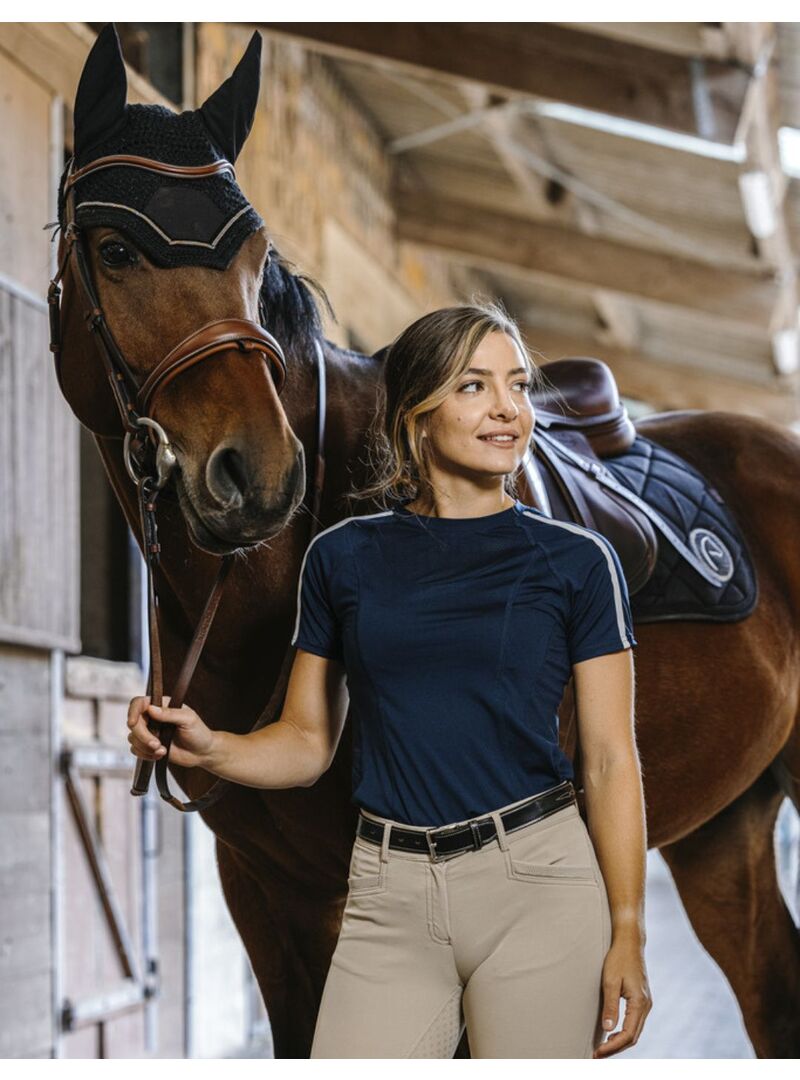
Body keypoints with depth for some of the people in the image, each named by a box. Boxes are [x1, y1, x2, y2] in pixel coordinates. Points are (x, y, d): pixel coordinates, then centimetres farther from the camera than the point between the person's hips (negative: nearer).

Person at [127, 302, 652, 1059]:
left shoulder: (577, 562, 1)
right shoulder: (343, 557, 7)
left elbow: (610, 760, 0)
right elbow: (308, 741, 10)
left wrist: (627, 933, -6)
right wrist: (208, 750, -9)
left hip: (538, 882, -1)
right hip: (391, 896, 2)